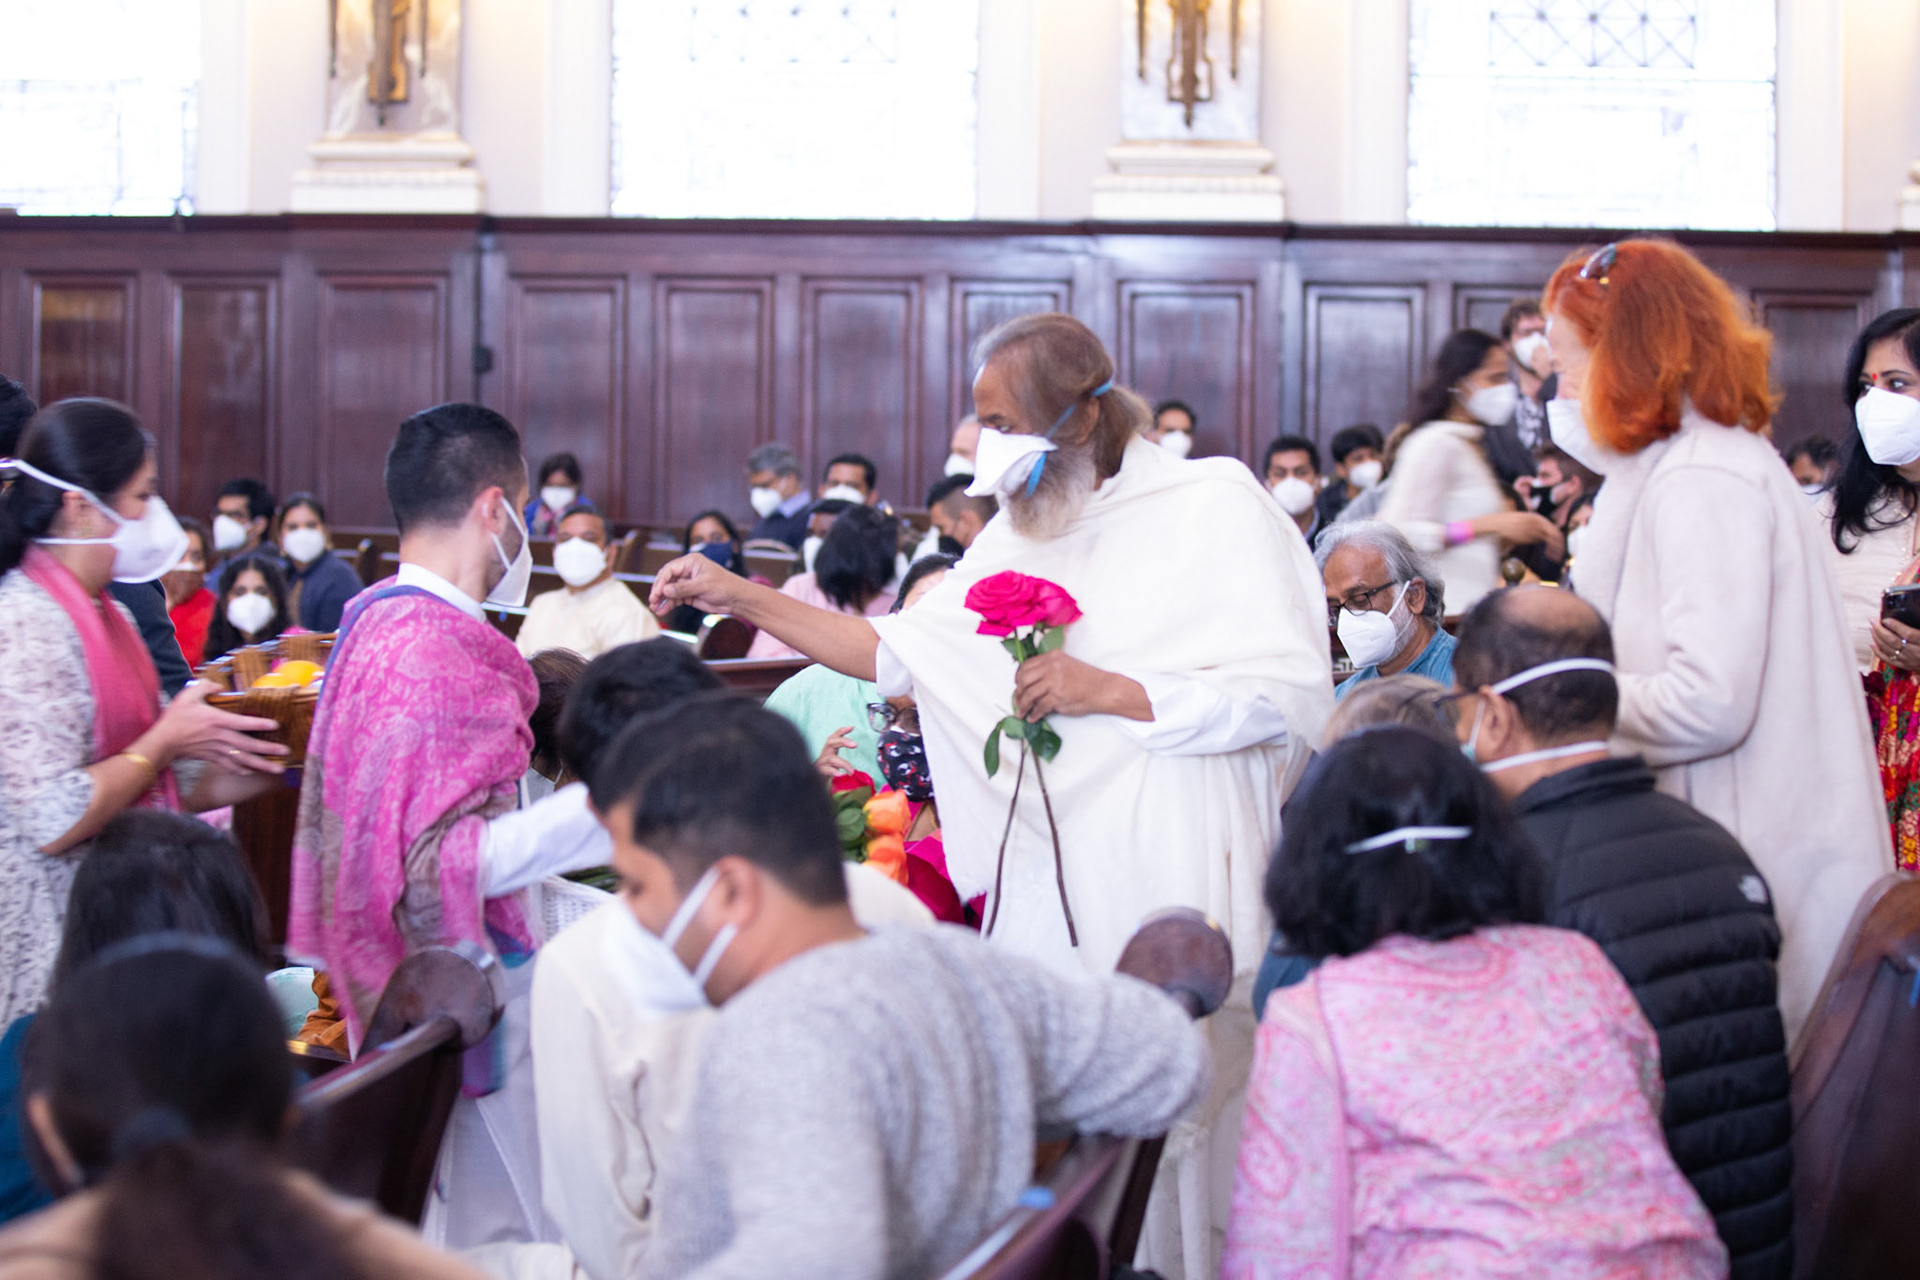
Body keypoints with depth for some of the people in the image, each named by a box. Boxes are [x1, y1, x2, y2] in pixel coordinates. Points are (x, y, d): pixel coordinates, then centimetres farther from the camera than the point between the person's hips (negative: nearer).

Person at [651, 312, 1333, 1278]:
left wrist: (1109, 692, -15)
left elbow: (1294, 694, -13)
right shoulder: (1022, 535, 14)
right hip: (1047, 887, 6)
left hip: (1177, 890, -6)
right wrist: (742, 597, 10)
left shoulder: (1214, 505, -6)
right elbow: (896, 655, 18)